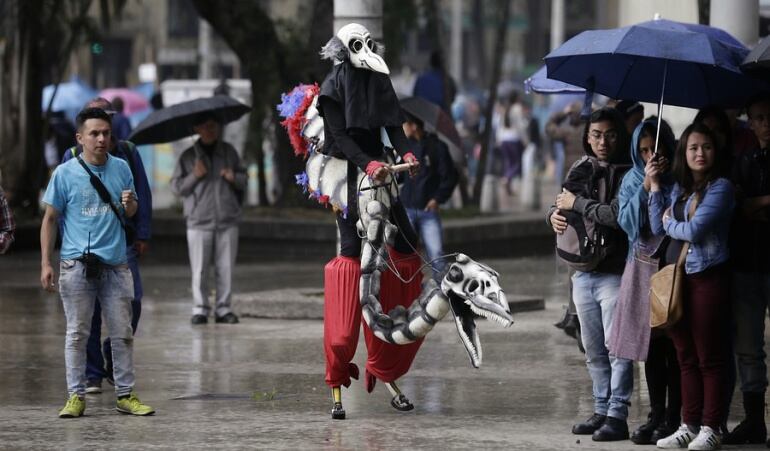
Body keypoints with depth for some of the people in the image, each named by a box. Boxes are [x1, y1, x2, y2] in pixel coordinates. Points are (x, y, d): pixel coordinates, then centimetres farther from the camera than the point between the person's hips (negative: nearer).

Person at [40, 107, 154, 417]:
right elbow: (50, 219, 2)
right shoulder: (65, 173, -2)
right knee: (77, 333, 1)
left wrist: (129, 204, -8)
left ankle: (125, 395, 13)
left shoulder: (121, 168, 7)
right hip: (77, 264, -3)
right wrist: (46, 264, -4)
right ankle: (76, 396, 6)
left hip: (115, 264, 3)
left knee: (122, 333, 5)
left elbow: (131, 213, 17)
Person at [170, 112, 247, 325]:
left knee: (225, 268, 1)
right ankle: (200, 309, 3)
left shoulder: (229, 152, 11)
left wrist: (234, 178, -7)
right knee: (199, 270, -4)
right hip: (199, 221, -2)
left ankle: (223, 308, 8)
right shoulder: (188, 157, 5)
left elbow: (244, 178, 15)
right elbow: (176, 186, 4)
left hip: (227, 221, 2)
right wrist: (194, 177, -12)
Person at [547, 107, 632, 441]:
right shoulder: (580, 170, 13)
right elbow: (562, 203, 21)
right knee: (594, 351, 13)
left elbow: (618, 216, -21)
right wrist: (554, 214, -3)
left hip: (614, 272, -7)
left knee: (617, 348, -7)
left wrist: (577, 203, -12)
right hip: (582, 272, 7)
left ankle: (617, 415, -6)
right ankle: (601, 411, 20)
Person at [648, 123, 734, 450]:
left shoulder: (720, 187, -7)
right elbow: (658, 228, 7)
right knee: (686, 358, 10)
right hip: (675, 276, 7)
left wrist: (671, 224, 3)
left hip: (706, 277, -7)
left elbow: (695, 230, -16)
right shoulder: (679, 189, 15)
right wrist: (654, 187, 3)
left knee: (709, 358, -2)